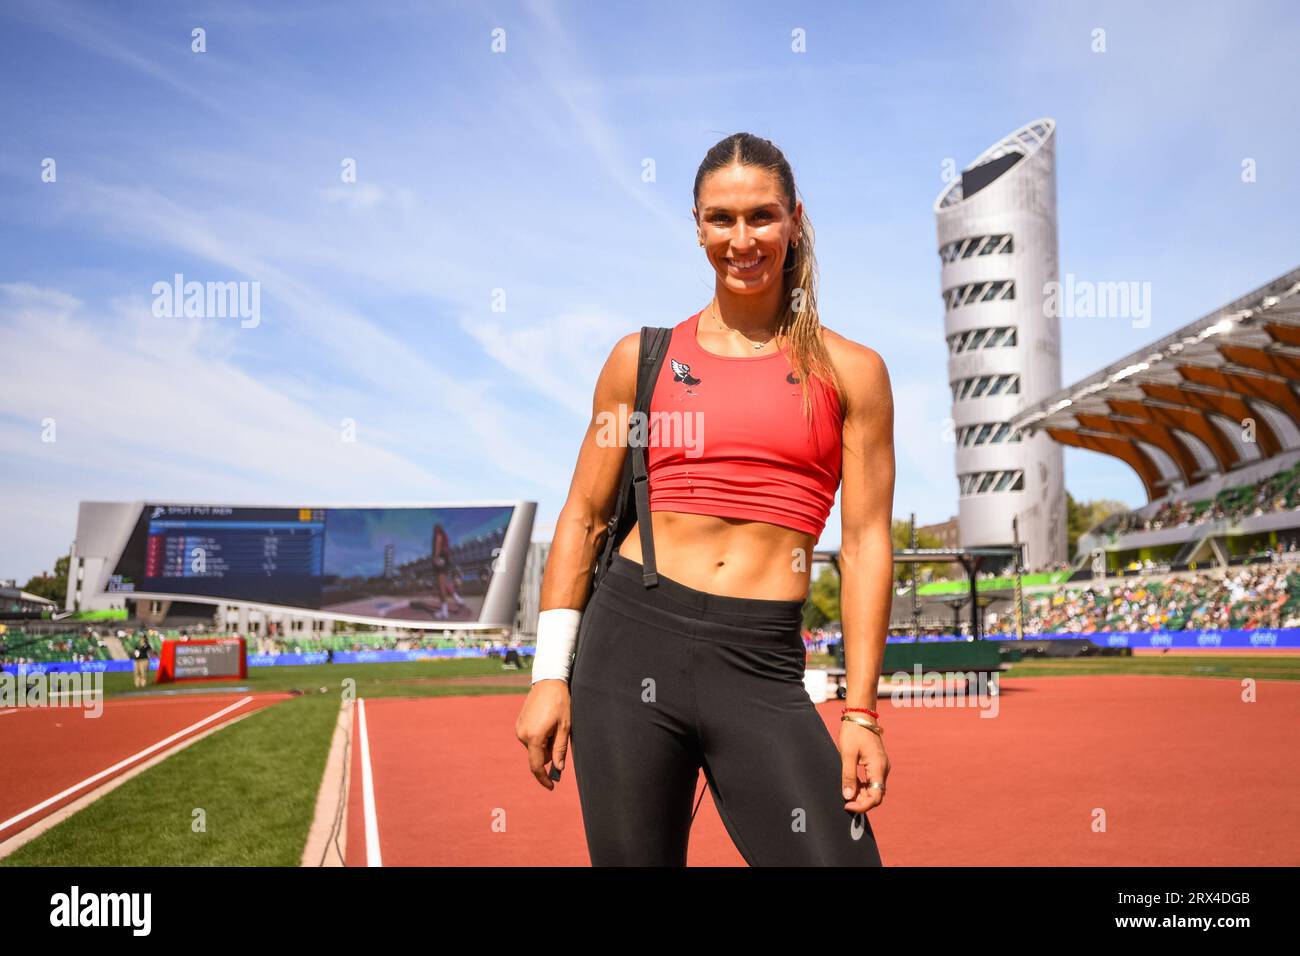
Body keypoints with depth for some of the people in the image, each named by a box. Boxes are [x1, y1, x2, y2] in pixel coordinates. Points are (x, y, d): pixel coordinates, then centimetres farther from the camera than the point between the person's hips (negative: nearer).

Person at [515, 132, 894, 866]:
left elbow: (866, 544, 3)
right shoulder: (643, 357, 10)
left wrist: (861, 712, -3)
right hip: (632, 638, 1)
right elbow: (584, 518, 11)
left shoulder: (849, 371, 7)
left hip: (762, 666, 0)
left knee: (840, 855, -9)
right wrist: (550, 675, 5)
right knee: (633, 858, 6)